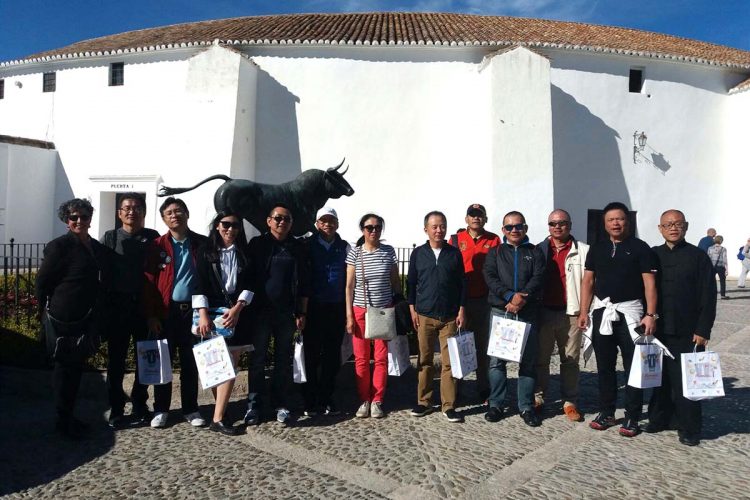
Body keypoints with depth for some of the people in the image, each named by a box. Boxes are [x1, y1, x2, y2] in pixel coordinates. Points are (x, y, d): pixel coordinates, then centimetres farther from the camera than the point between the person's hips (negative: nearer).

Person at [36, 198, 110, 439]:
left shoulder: (97, 247, 10)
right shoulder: (59, 246, -9)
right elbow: (42, 281, -7)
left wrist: (98, 316, 14)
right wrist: (47, 312, -3)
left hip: (88, 320, 6)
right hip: (64, 319, -6)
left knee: (76, 367, 14)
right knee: (65, 367, 3)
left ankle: (68, 417, 27)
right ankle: (63, 421, 16)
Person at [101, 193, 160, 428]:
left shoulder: (152, 237, 4)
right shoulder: (109, 238, 4)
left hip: (145, 306, 1)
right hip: (117, 305, 0)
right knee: (116, 358, 6)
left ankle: (140, 405, 22)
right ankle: (116, 409, 17)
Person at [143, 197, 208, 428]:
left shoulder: (202, 243, 3)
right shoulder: (157, 246, 0)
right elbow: (149, 282, -2)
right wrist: (151, 314, -8)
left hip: (194, 310, 1)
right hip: (166, 312, 0)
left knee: (190, 362, 9)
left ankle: (191, 409, 20)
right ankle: (161, 409, 20)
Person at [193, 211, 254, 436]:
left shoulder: (244, 252, 8)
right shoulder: (206, 251, 3)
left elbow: (249, 283, 2)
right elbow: (199, 284, -4)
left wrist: (237, 308, -11)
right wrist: (203, 314, -13)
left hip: (237, 313, 1)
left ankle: (218, 418, -3)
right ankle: (221, 411, 17)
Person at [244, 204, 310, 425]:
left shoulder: (297, 247, 7)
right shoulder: (257, 244, 2)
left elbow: (303, 282, 7)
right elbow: (248, 278, 0)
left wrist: (301, 313, 4)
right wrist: (246, 308, -4)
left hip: (286, 313, 2)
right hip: (260, 311, -1)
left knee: (284, 360, 8)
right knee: (257, 359, 4)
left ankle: (280, 404, 18)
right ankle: (254, 405, 13)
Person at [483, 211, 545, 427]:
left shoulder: (535, 252, 12)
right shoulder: (495, 252, 12)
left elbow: (538, 277, -2)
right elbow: (490, 277, -2)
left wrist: (522, 298, -17)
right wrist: (511, 296, -17)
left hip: (528, 312, 0)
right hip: (500, 310, 0)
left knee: (528, 360, 3)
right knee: (497, 360, 0)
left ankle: (526, 407, 13)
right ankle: (495, 404, 11)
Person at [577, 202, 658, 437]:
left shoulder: (640, 248, -2)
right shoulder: (597, 248, 9)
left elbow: (649, 283, -6)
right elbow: (588, 281, 9)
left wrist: (651, 314, -14)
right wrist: (583, 312, 3)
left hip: (630, 312, -4)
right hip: (602, 312, 4)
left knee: (633, 366, 2)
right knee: (605, 365, 11)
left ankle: (632, 417, 12)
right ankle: (606, 412, 22)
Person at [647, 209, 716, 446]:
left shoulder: (698, 256, 0)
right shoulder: (653, 255, 8)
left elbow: (708, 296, -3)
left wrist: (703, 330, -8)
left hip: (687, 333, -3)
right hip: (657, 330, 3)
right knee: (660, 377, 11)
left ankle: (689, 428, 12)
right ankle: (659, 418, 25)